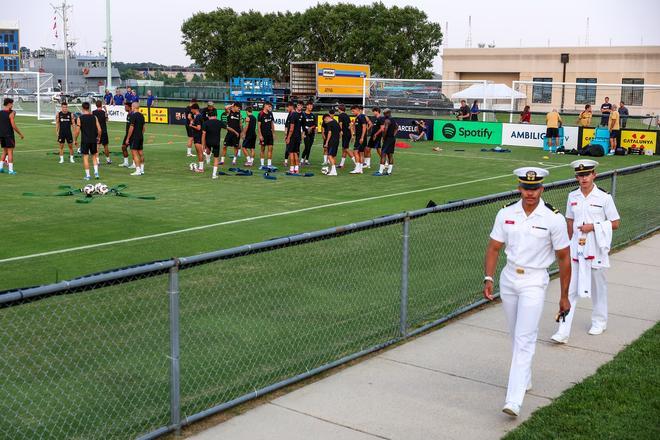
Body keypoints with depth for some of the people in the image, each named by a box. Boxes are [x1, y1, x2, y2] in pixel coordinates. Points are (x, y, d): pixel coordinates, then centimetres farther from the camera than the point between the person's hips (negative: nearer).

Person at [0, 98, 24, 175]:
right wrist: (20, 134, -7)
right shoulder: (11, 113, -12)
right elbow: (13, 126, -15)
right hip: (9, 134, -6)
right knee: (10, 152, -3)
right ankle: (10, 170, -6)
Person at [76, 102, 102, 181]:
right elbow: (99, 129, -1)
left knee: (85, 157, 4)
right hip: (93, 140, 2)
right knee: (94, 156, 16)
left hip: (84, 140, -2)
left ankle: (87, 175, 4)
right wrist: (99, 137, 16)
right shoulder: (94, 117, 1)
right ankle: (96, 172, 3)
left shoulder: (80, 118, -6)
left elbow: (77, 131, -8)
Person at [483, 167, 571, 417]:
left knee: (524, 339, -11)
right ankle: (524, 380, 36)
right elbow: (494, 248, 6)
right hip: (508, 278, 5)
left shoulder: (554, 218, -11)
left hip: (534, 282, -4)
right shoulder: (506, 214, 0)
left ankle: (514, 401, -14)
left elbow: (564, 258, -4)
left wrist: (564, 297, -3)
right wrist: (488, 278, -7)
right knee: (516, 336, 16)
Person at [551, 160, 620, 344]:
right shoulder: (572, 197, 2)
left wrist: (593, 227, -16)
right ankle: (563, 332, -3)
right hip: (576, 248, 2)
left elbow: (615, 223, -4)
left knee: (598, 286, 14)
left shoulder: (604, 197, -8)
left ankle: (599, 321, 36)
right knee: (570, 289, -2)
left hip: (596, 249, -2)